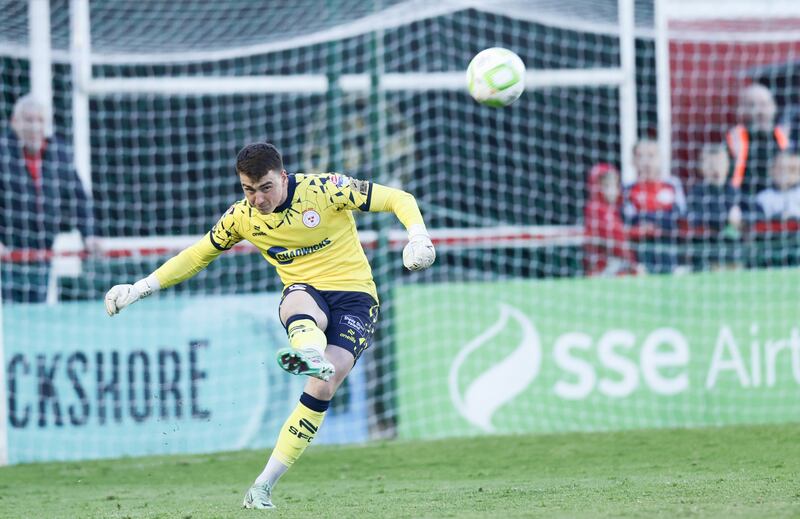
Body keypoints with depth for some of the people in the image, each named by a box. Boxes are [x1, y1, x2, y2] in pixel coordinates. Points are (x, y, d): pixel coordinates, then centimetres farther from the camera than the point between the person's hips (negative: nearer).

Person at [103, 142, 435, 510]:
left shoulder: (324, 190, -10)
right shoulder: (241, 218, 2)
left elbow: (399, 200, -7)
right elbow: (198, 255, 18)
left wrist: (417, 236, -26)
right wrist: (143, 287, 10)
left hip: (354, 296, -2)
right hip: (306, 293, 2)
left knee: (321, 388, -23)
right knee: (298, 303, -38)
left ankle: (264, 485, -20)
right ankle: (311, 354, -74)